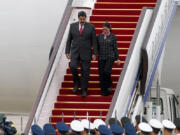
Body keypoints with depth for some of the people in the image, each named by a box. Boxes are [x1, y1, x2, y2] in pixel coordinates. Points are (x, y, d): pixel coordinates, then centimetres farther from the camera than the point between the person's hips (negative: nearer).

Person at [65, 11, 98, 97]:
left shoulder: (91, 27, -3)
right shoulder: (73, 26, 3)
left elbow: (94, 41, -2)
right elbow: (69, 40, 7)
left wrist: (94, 54, -8)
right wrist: (67, 52, 1)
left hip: (86, 53, -1)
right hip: (75, 53, 1)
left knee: (85, 72, -1)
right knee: (73, 67, -20)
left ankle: (84, 90, 12)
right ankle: (77, 83, 2)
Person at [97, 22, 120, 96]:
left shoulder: (113, 36, 0)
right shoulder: (99, 36, 7)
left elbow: (115, 48, 1)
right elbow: (97, 47, 11)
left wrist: (118, 59, -1)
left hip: (110, 57, -3)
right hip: (101, 58, 3)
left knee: (106, 71, -23)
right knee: (101, 74, -2)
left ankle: (109, 84, 5)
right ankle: (104, 92, 6)